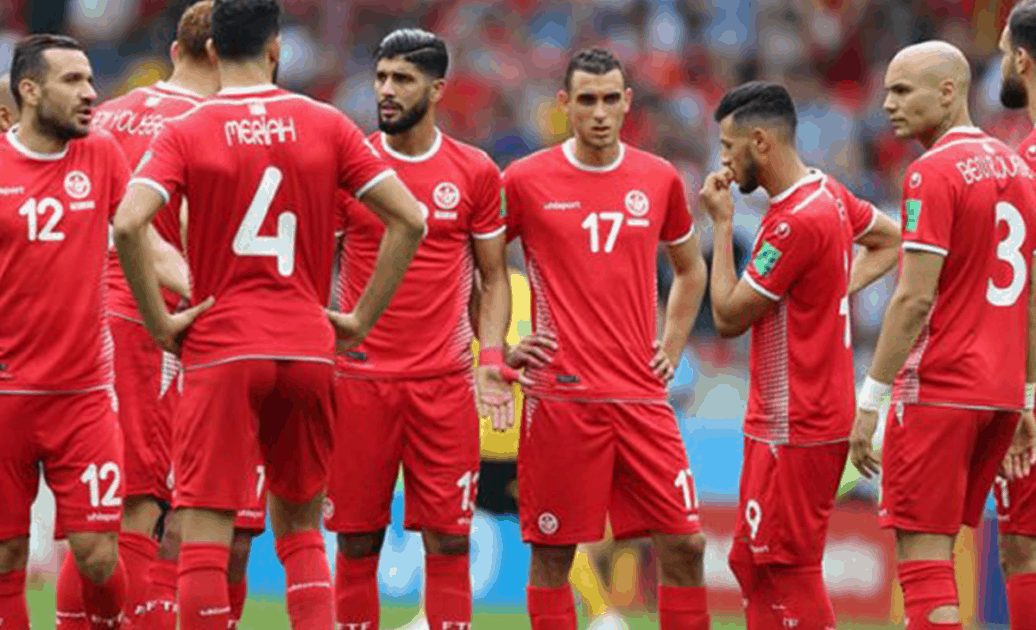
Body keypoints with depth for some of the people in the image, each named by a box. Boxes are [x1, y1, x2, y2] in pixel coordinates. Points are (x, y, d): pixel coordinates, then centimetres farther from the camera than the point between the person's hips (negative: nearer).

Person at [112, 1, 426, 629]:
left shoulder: (185, 133, -2)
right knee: (300, 526, 15)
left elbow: (128, 224, -17)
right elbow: (409, 219, 1)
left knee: (205, 534, -2)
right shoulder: (327, 126, 4)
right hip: (309, 350, 3)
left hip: (221, 350, -3)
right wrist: (362, 318, 6)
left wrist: (159, 320, -8)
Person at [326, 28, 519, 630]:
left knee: (449, 540, -1)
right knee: (357, 540, 2)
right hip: (360, 379, 0)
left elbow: (493, 275, 11)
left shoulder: (475, 172, 5)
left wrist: (492, 358, -2)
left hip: (445, 383, 0)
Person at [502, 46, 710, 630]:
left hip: (642, 395, 3)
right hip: (560, 395, -3)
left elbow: (691, 270, 26)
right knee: (553, 553, 0)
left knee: (685, 543, -2)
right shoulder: (526, 180, -1)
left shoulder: (659, 179, 10)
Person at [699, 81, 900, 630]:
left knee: (788, 569, -6)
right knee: (751, 564, 13)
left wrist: (721, 223, -9)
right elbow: (891, 240, 27)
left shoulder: (796, 222, -21)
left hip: (795, 431, -10)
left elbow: (728, 317, -16)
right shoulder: (827, 193, 8)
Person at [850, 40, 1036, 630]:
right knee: (936, 551, 14)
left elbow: (916, 300, -17)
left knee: (923, 555, -6)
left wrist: (871, 400, -13)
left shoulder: (933, 173, -12)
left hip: (938, 392, -8)